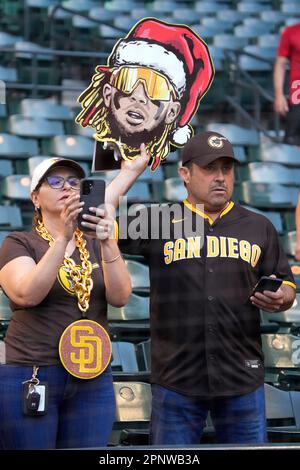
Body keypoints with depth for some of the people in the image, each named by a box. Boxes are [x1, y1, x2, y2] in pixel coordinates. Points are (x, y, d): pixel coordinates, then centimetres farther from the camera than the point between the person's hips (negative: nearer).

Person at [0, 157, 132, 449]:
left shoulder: (97, 246, 13)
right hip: (29, 377, -3)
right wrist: (62, 237, -23)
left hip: (93, 380, 3)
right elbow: (27, 294, -16)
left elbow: (120, 297, -3)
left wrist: (107, 242, -17)